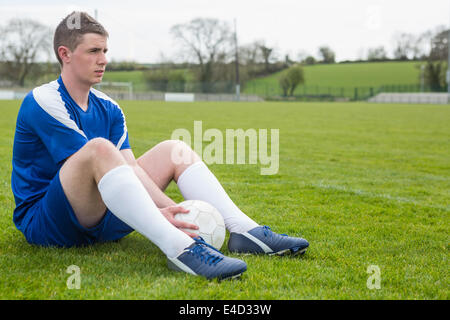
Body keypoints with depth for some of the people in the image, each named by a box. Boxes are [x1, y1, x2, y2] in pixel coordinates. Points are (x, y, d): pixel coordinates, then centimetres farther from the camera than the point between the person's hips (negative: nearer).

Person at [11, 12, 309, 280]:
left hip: (98, 218, 8)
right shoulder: (43, 102, -14)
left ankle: (245, 229, -15)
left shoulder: (109, 109, 10)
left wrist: (171, 209, -21)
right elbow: (92, 158, -24)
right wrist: (158, 214, -31)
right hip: (42, 222, -8)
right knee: (100, 147, -36)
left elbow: (130, 167, -2)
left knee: (174, 149, 2)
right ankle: (180, 248, -48)